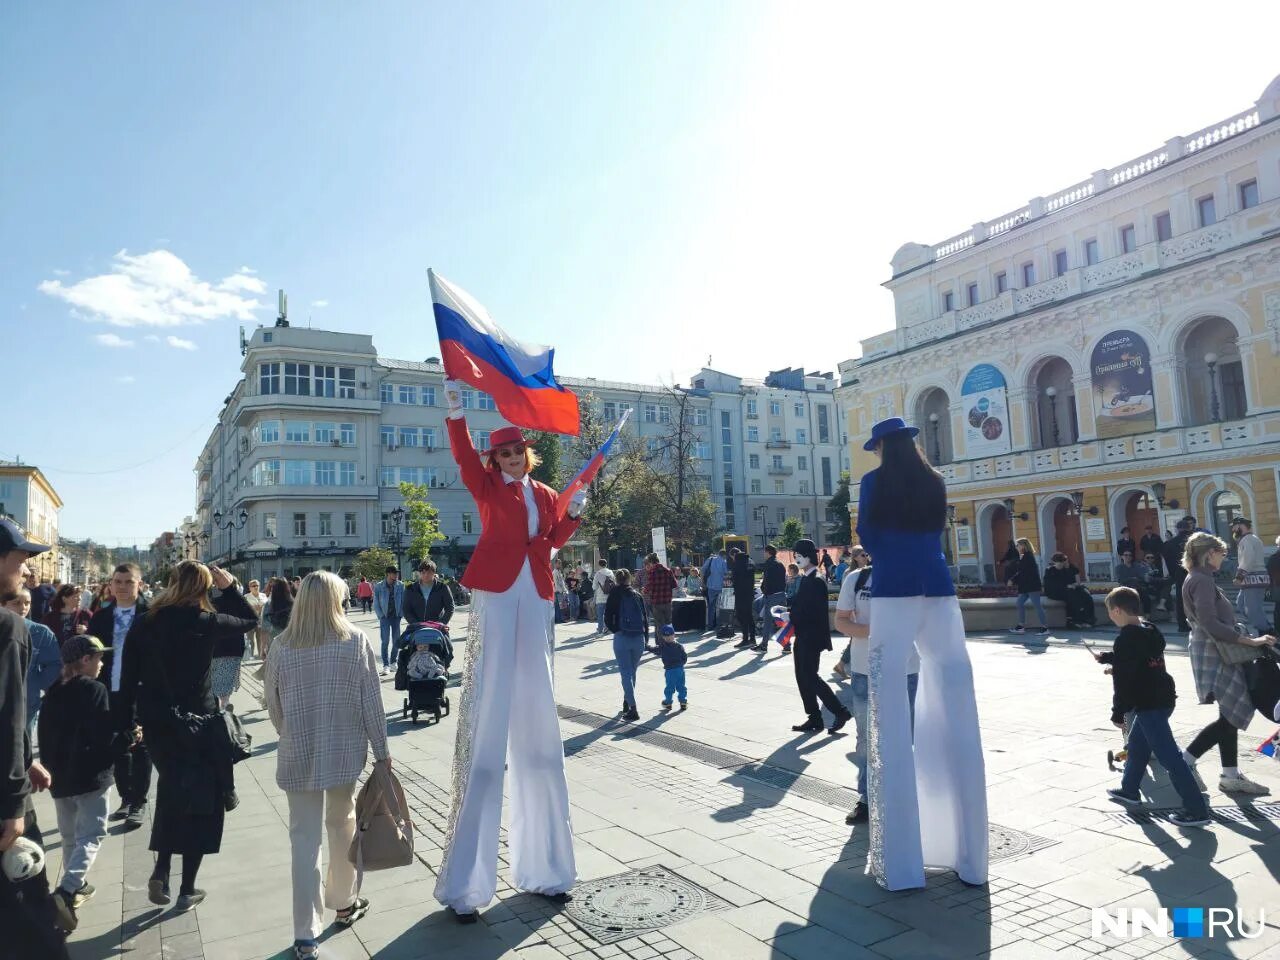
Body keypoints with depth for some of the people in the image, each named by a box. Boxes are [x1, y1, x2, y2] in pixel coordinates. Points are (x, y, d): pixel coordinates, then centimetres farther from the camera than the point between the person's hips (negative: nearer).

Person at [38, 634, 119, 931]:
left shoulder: (53, 692, 8)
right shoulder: (94, 689, -13)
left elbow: (44, 736, 14)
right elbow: (104, 737, -18)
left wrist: (52, 768, 22)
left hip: (60, 775, 7)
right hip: (90, 775, -7)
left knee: (69, 836, 20)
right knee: (91, 835, -4)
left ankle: (75, 886, 30)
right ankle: (66, 892, -18)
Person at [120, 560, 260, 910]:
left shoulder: (147, 622, -3)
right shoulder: (206, 622, -13)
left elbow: (129, 675, 0)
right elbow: (250, 620, 3)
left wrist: (126, 719, 7)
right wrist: (228, 587, 4)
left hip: (157, 721, 4)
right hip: (197, 722, -4)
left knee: (170, 791, 26)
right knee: (202, 802, 10)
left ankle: (161, 871, 17)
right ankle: (187, 889, 16)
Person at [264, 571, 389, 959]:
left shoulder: (281, 646, -5)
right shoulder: (356, 640, -9)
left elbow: (273, 706, 5)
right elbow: (371, 702, -7)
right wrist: (381, 750, 3)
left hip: (299, 755, 0)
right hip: (345, 751, 0)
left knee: (304, 838, 7)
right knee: (342, 824, 20)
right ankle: (344, 902, 38)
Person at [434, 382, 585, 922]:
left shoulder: (544, 494, 16)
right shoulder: (488, 486, 2)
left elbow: (554, 541, 15)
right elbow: (465, 458, -17)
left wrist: (574, 513, 2)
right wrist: (456, 415, -30)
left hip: (535, 602, 5)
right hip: (495, 597, -5)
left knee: (537, 735, 11)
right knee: (486, 735, -6)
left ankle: (540, 864, 25)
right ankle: (465, 884, 2)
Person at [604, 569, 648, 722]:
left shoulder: (615, 595, 0)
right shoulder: (638, 596, 7)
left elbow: (608, 619, -4)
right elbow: (645, 617, 6)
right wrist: (646, 638, 13)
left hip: (622, 639, -3)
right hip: (639, 638, 3)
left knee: (626, 674, -1)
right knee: (632, 672, 18)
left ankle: (633, 709, -8)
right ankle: (627, 703, 27)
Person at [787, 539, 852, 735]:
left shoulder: (816, 580, -17)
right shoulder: (805, 578, 11)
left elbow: (813, 611, -23)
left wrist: (790, 617, -18)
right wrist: (790, 614, 2)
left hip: (812, 637, -9)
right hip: (803, 636, 9)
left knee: (810, 677, -5)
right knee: (803, 677, 11)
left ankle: (840, 711, 6)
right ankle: (814, 719, 18)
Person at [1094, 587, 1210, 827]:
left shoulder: (1126, 639, -19)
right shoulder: (1150, 631, 9)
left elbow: (1123, 680, -18)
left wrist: (1118, 713, -11)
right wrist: (1105, 657, 38)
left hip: (1149, 705, -10)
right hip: (1162, 698, 10)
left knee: (1169, 756, -7)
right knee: (1137, 745, 23)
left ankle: (1196, 809, -4)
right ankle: (1129, 791, 35)